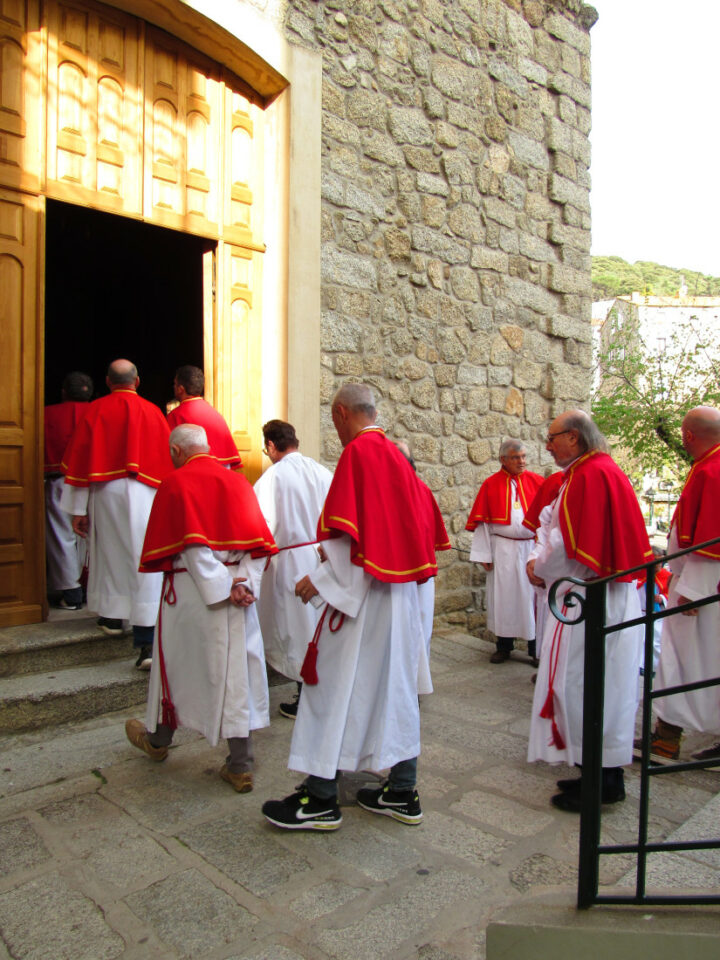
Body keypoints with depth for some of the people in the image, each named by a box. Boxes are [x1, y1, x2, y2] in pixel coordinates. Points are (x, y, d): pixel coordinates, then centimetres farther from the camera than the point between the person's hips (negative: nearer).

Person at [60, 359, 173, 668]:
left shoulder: (96, 410, 3)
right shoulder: (152, 412, 4)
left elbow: (79, 457, 0)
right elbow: (167, 457, 6)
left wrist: (78, 509, 3)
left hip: (106, 491, 1)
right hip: (145, 493, 0)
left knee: (109, 552, 19)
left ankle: (113, 617, 33)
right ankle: (146, 640, -8)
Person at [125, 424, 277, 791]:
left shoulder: (175, 483, -8)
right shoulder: (238, 482, 6)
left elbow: (189, 545, -17)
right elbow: (258, 541, 0)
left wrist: (219, 589, -13)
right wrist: (243, 581, -7)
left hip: (191, 591, -3)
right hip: (238, 594, 4)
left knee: (177, 663, 16)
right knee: (237, 670, 7)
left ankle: (158, 739, 40)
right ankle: (240, 766, 12)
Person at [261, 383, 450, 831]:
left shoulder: (358, 451, -13)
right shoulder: (396, 455, 12)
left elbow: (350, 531, -20)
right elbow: (421, 521, 16)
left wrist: (321, 580, -12)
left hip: (362, 590, -9)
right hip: (400, 587, 9)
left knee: (336, 685, 2)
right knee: (396, 685, 14)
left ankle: (321, 798, 12)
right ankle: (403, 792, 25)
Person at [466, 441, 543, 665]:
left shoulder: (537, 482, 3)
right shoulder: (491, 485, 1)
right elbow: (482, 521, 1)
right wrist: (484, 554, -4)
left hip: (532, 547, 0)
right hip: (502, 550, 0)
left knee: (533, 596, 3)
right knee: (503, 595, 7)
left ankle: (536, 648, 15)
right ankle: (504, 645, 21)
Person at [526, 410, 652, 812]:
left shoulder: (587, 476, -16)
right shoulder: (611, 471, 14)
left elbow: (568, 544, -20)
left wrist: (540, 568, -2)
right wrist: (548, 565, 15)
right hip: (615, 595, 10)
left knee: (580, 685, 0)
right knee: (606, 686, 16)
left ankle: (597, 782, 11)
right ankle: (609, 775, 27)